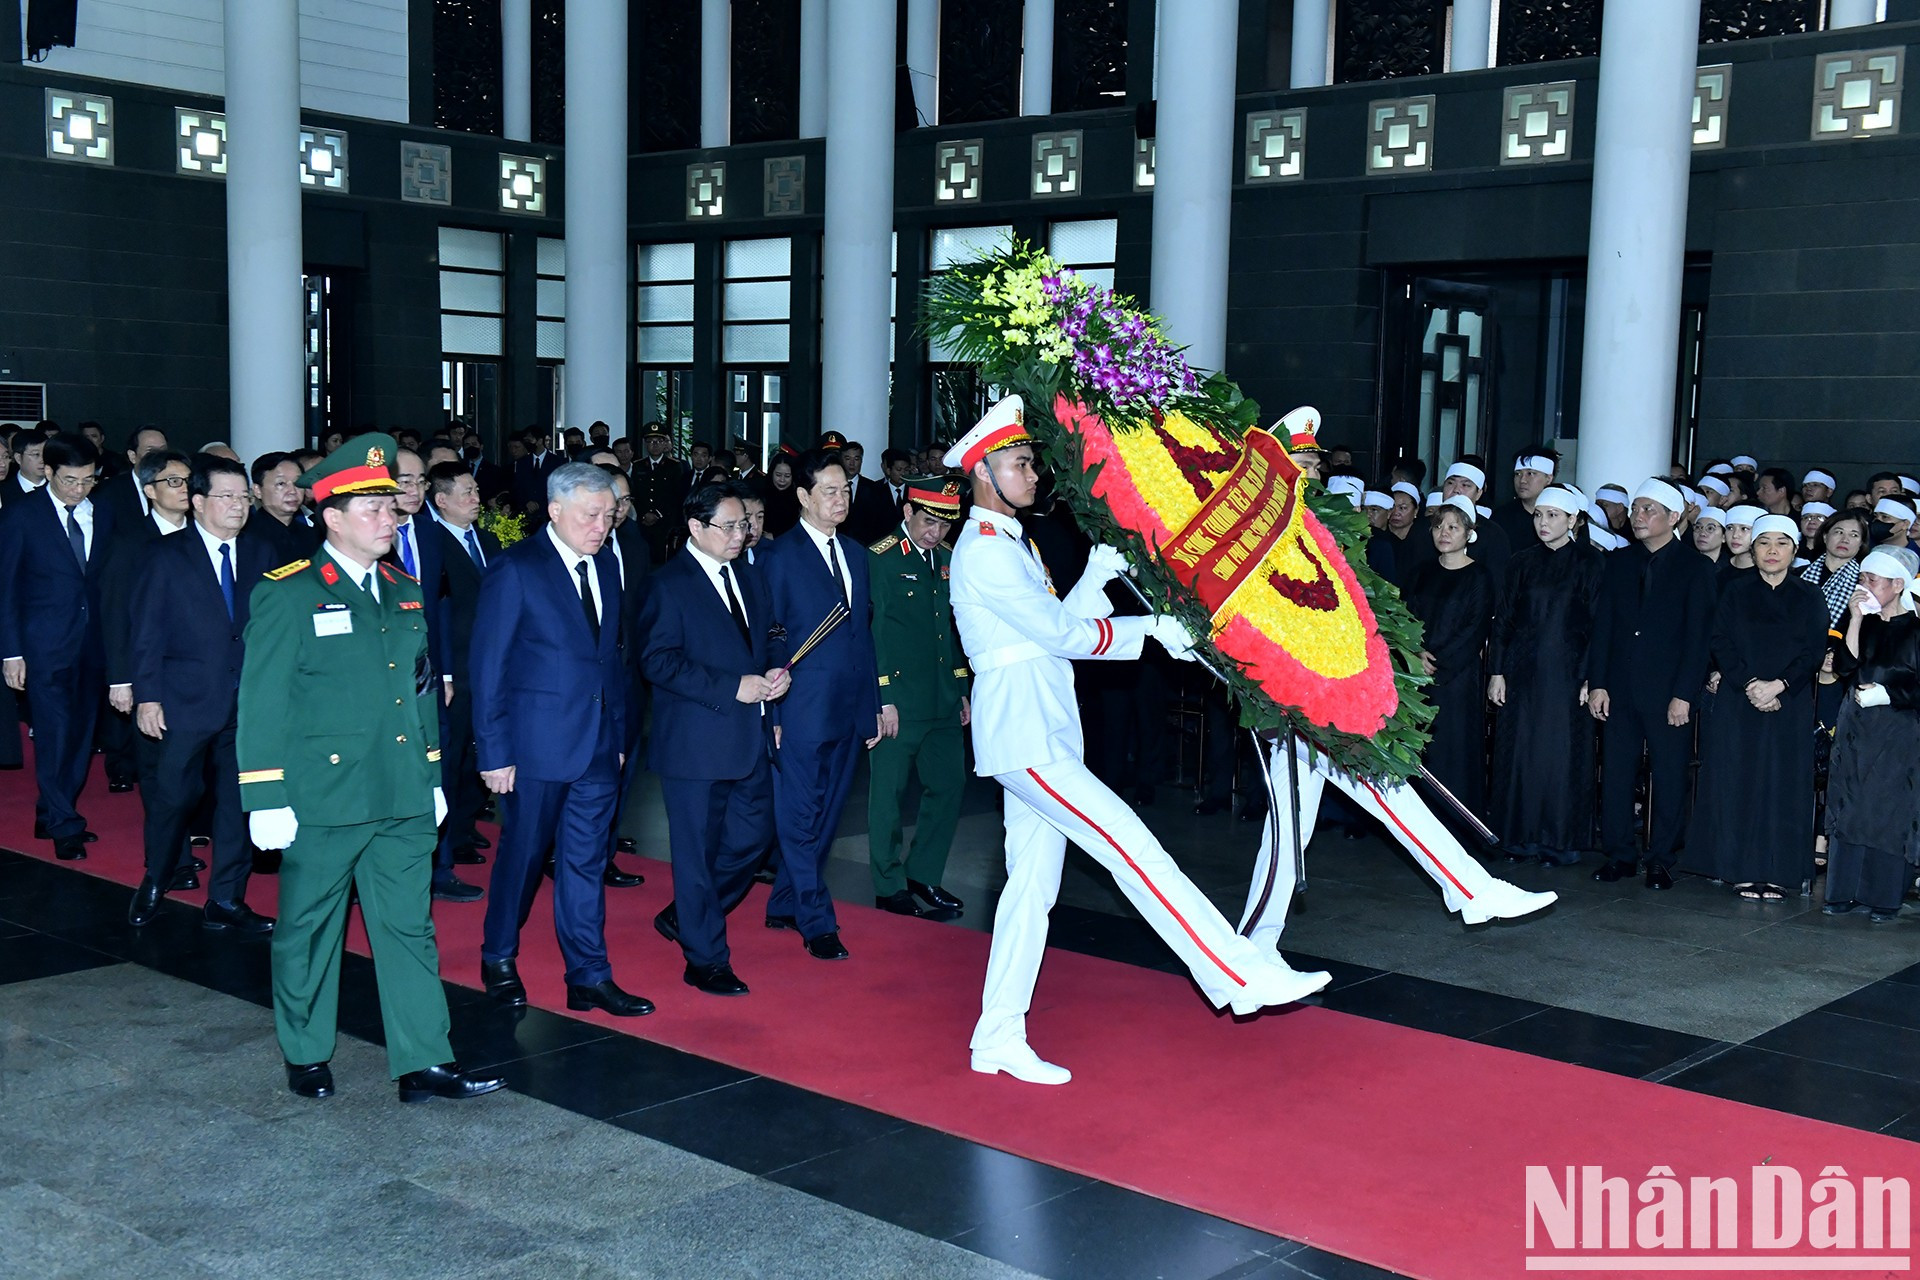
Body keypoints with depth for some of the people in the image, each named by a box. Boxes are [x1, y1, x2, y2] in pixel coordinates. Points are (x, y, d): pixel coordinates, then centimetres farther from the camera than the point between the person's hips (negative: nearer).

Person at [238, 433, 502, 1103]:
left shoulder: (404, 592, 11)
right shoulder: (287, 596, -7)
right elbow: (261, 704, -9)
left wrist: (432, 776, 15)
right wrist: (267, 800, -12)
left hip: (403, 800, 5)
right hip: (322, 797, -5)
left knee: (409, 928, 6)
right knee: (309, 929, 10)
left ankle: (423, 1063, 11)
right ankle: (306, 1056, 27)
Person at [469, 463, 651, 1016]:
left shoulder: (606, 565, 8)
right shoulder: (515, 569, -10)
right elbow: (487, 666, -10)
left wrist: (619, 736, 10)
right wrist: (494, 752, -13)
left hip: (598, 744, 5)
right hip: (536, 743, -5)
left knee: (587, 862, 9)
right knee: (522, 856, 9)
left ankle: (589, 978, 16)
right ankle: (499, 961, 29)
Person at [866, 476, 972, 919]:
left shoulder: (947, 559, 12)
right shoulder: (879, 559, -8)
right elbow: (872, 632, -11)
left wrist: (962, 691, 14)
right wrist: (882, 697, -14)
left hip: (943, 701, 7)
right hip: (898, 699, -6)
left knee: (948, 787, 9)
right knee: (888, 794, 3)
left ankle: (923, 875, 24)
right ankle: (890, 887, 13)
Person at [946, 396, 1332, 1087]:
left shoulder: (1011, 544, 20)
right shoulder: (983, 551, -13)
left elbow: (1056, 627, 17)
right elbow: (1064, 634, -15)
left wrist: (1096, 577, 5)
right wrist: (1154, 628, -10)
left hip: (1043, 736, 10)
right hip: (1023, 737, -10)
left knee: (1032, 884, 9)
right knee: (1133, 848, -14)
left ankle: (998, 1038, 14)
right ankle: (1242, 977, -15)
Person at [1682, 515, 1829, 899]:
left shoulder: (1809, 597, 6)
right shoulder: (1736, 591, 7)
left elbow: (1815, 651, -1)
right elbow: (1721, 644, -1)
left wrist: (1777, 686, -14)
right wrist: (1750, 685, -14)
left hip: (1790, 705, 0)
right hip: (1738, 704, 0)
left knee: (1783, 785, -1)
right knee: (1738, 781, -1)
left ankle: (1777, 871, 4)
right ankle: (1743, 870, 4)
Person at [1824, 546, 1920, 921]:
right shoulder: (1862, 622, 9)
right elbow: (1844, 667, -5)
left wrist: (1886, 694, -13)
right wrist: (1856, 620, -9)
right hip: (1854, 731, 4)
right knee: (1848, 808, 3)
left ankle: (1883, 898, 3)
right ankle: (1845, 892, 9)